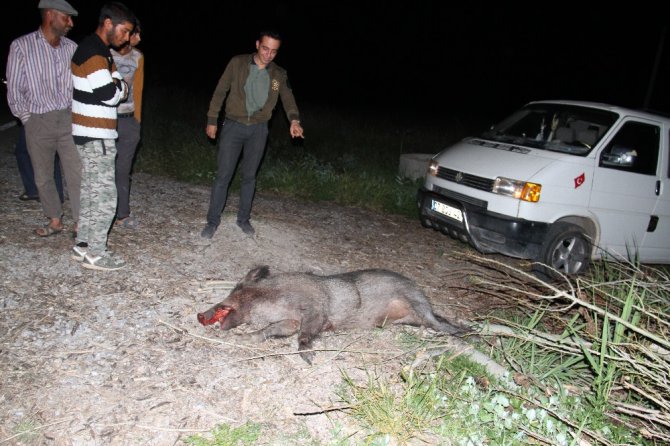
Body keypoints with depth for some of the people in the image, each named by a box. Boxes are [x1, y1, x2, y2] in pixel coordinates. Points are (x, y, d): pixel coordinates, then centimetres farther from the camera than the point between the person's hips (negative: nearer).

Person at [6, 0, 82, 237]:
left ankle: (79, 223, 6)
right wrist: (28, 119, -1)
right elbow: (15, 90, -1)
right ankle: (55, 221, 24)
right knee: (43, 176, 9)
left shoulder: (71, 47, 4)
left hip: (68, 119, 1)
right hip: (39, 123, -1)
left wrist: (76, 114, 3)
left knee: (76, 173, -2)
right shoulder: (22, 46, -5)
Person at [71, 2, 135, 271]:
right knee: (105, 195, -5)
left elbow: (114, 90, 14)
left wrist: (116, 86, -6)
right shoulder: (94, 52, -16)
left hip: (91, 134, 10)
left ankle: (84, 245, 24)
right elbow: (109, 94, -23)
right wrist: (119, 85, -3)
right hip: (95, 137, -10)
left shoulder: (99, 50, 16)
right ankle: (95, 253, 3)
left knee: (91, 192, 15)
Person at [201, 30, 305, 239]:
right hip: (233, 126, -2)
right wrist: (212, 120, -1)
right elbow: (220, 92, -1)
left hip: (258, 130, 2)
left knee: (249, 176, 11)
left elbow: (288, 99, -3)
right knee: (223, 175, -1)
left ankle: (243, 218, 25)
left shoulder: (279, 74, 0)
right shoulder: (237, 63, -6)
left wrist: (294, 120, -24)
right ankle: (213, 221, 11)